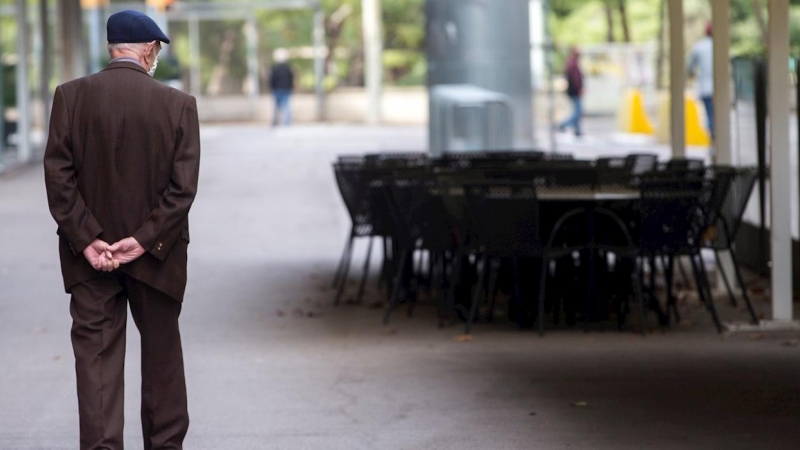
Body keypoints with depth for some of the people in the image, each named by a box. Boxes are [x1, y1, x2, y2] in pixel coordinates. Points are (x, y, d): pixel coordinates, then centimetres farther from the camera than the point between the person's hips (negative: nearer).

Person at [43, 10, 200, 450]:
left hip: (90, 254, 0)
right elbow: (183, 186, -11)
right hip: (154, 256, 0)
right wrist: (144, 240, -11)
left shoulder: (70, 97, -5)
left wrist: (86, 240, -9)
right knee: (162, 350, 16)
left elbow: (58, 175, -9)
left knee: (96, 356, 2)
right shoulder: (179, 104, -6)